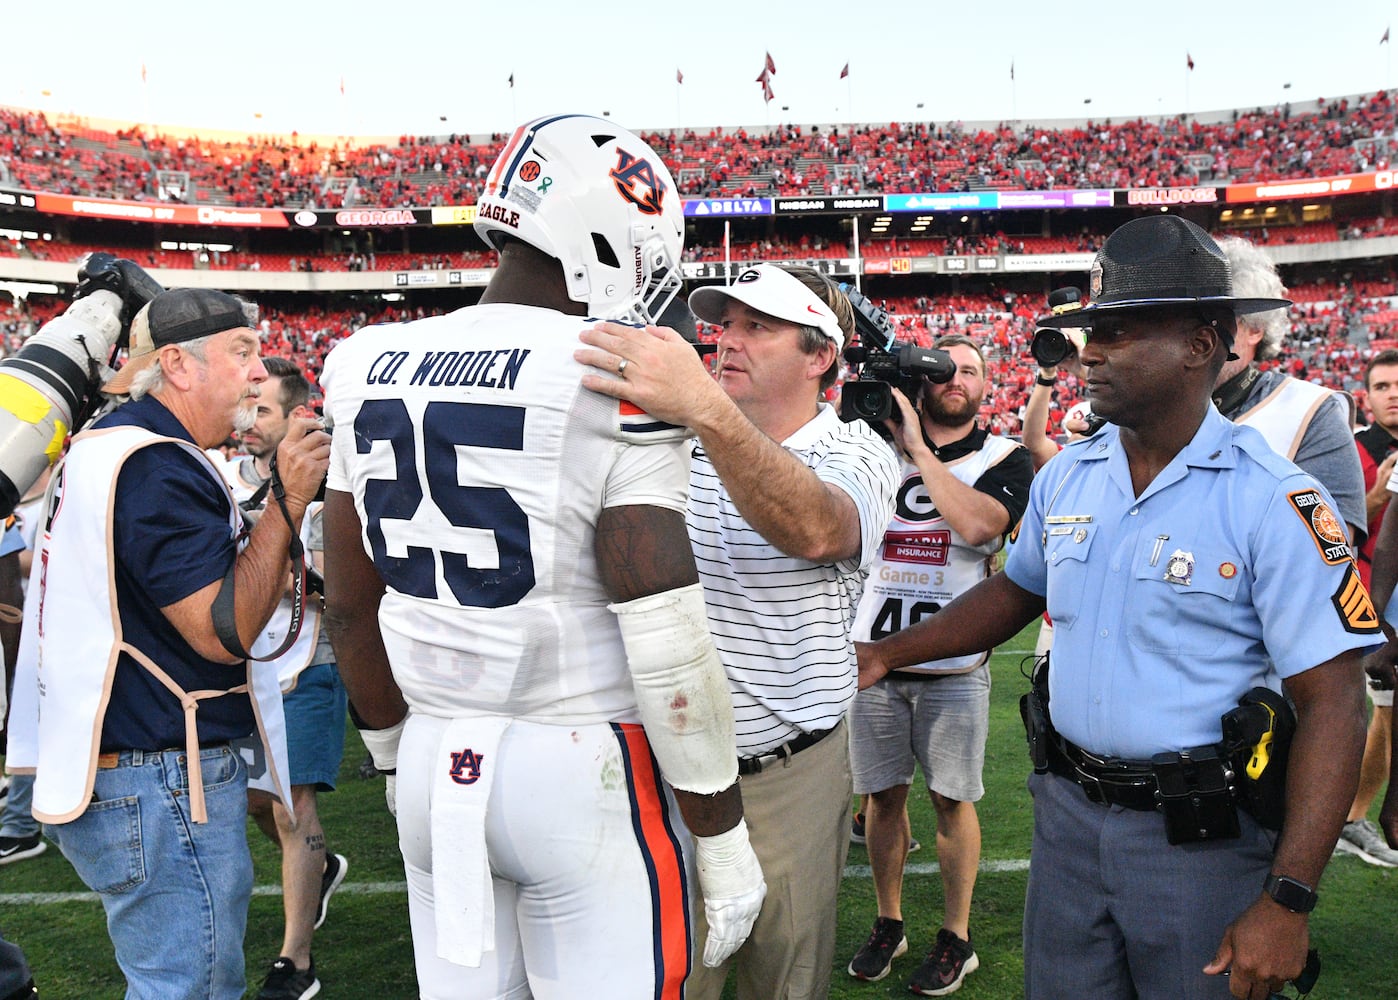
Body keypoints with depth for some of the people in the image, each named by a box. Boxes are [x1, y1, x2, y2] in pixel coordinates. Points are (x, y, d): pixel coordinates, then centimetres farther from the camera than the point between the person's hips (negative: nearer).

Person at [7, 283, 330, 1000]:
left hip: (109, 773, 11)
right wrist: (288, 502, -20)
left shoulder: (107, 445, 16)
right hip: (160, 783, -11)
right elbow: (223, 631, -22)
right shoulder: (157, 467, -20)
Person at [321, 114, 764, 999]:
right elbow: (666, 639, -17)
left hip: (435, 765, 6)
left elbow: (352, 608, 10)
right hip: (583, 767, -6)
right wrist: (725, 845, -6)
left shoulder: (373, 372, 4)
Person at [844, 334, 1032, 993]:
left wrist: (919, 447, -15)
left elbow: (977, 525, -20)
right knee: (882, 793, 11)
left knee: (952, 799, 6)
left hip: (953, 665, -2)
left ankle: (955, 938, 22)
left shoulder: (1004, 458, 0)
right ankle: (888, 924, 29)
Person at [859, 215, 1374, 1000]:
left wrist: (1288, 902, -19)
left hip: (1203, 839, -5)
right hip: (1069, 816, 5)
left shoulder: (1273, 500, -16)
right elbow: (1016, 592, 17)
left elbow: (1333, 706, -17)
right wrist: (887, 654, 9)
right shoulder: (1066, 478, 2)